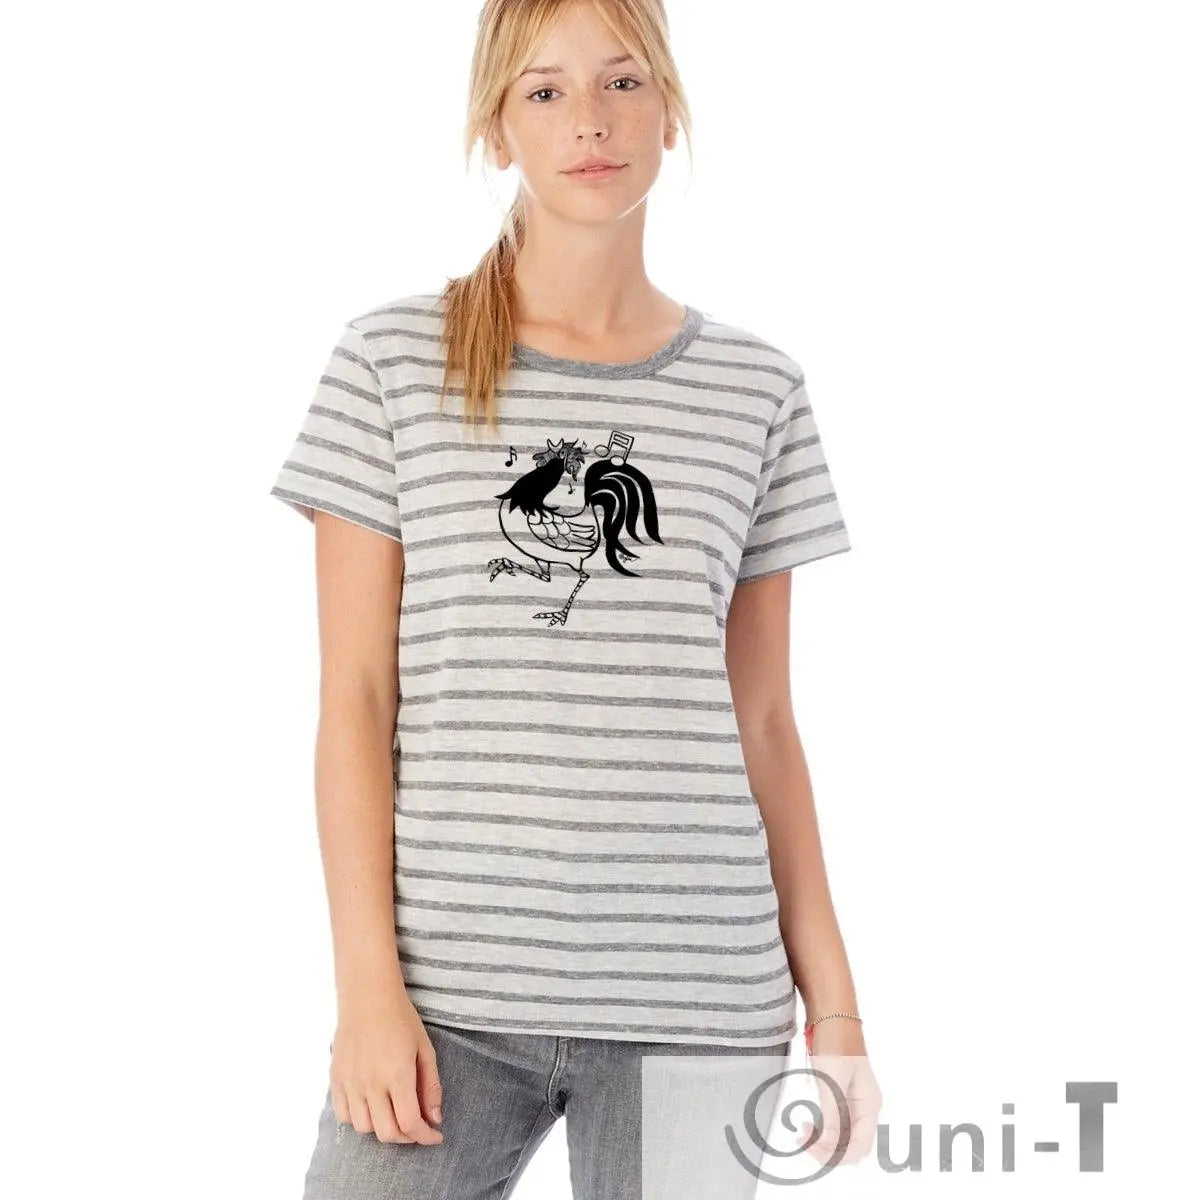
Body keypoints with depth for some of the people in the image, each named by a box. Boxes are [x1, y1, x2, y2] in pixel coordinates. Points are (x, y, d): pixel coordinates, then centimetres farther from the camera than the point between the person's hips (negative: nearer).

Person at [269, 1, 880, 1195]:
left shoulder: (754, 391, 7)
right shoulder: (393, 362, 1)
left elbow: (761, 720, 10)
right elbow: (353, 698, 0)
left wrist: (832, 995, 8)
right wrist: (368, 983, -7)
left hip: (698, 999, 2)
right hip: (447, 987, -1)